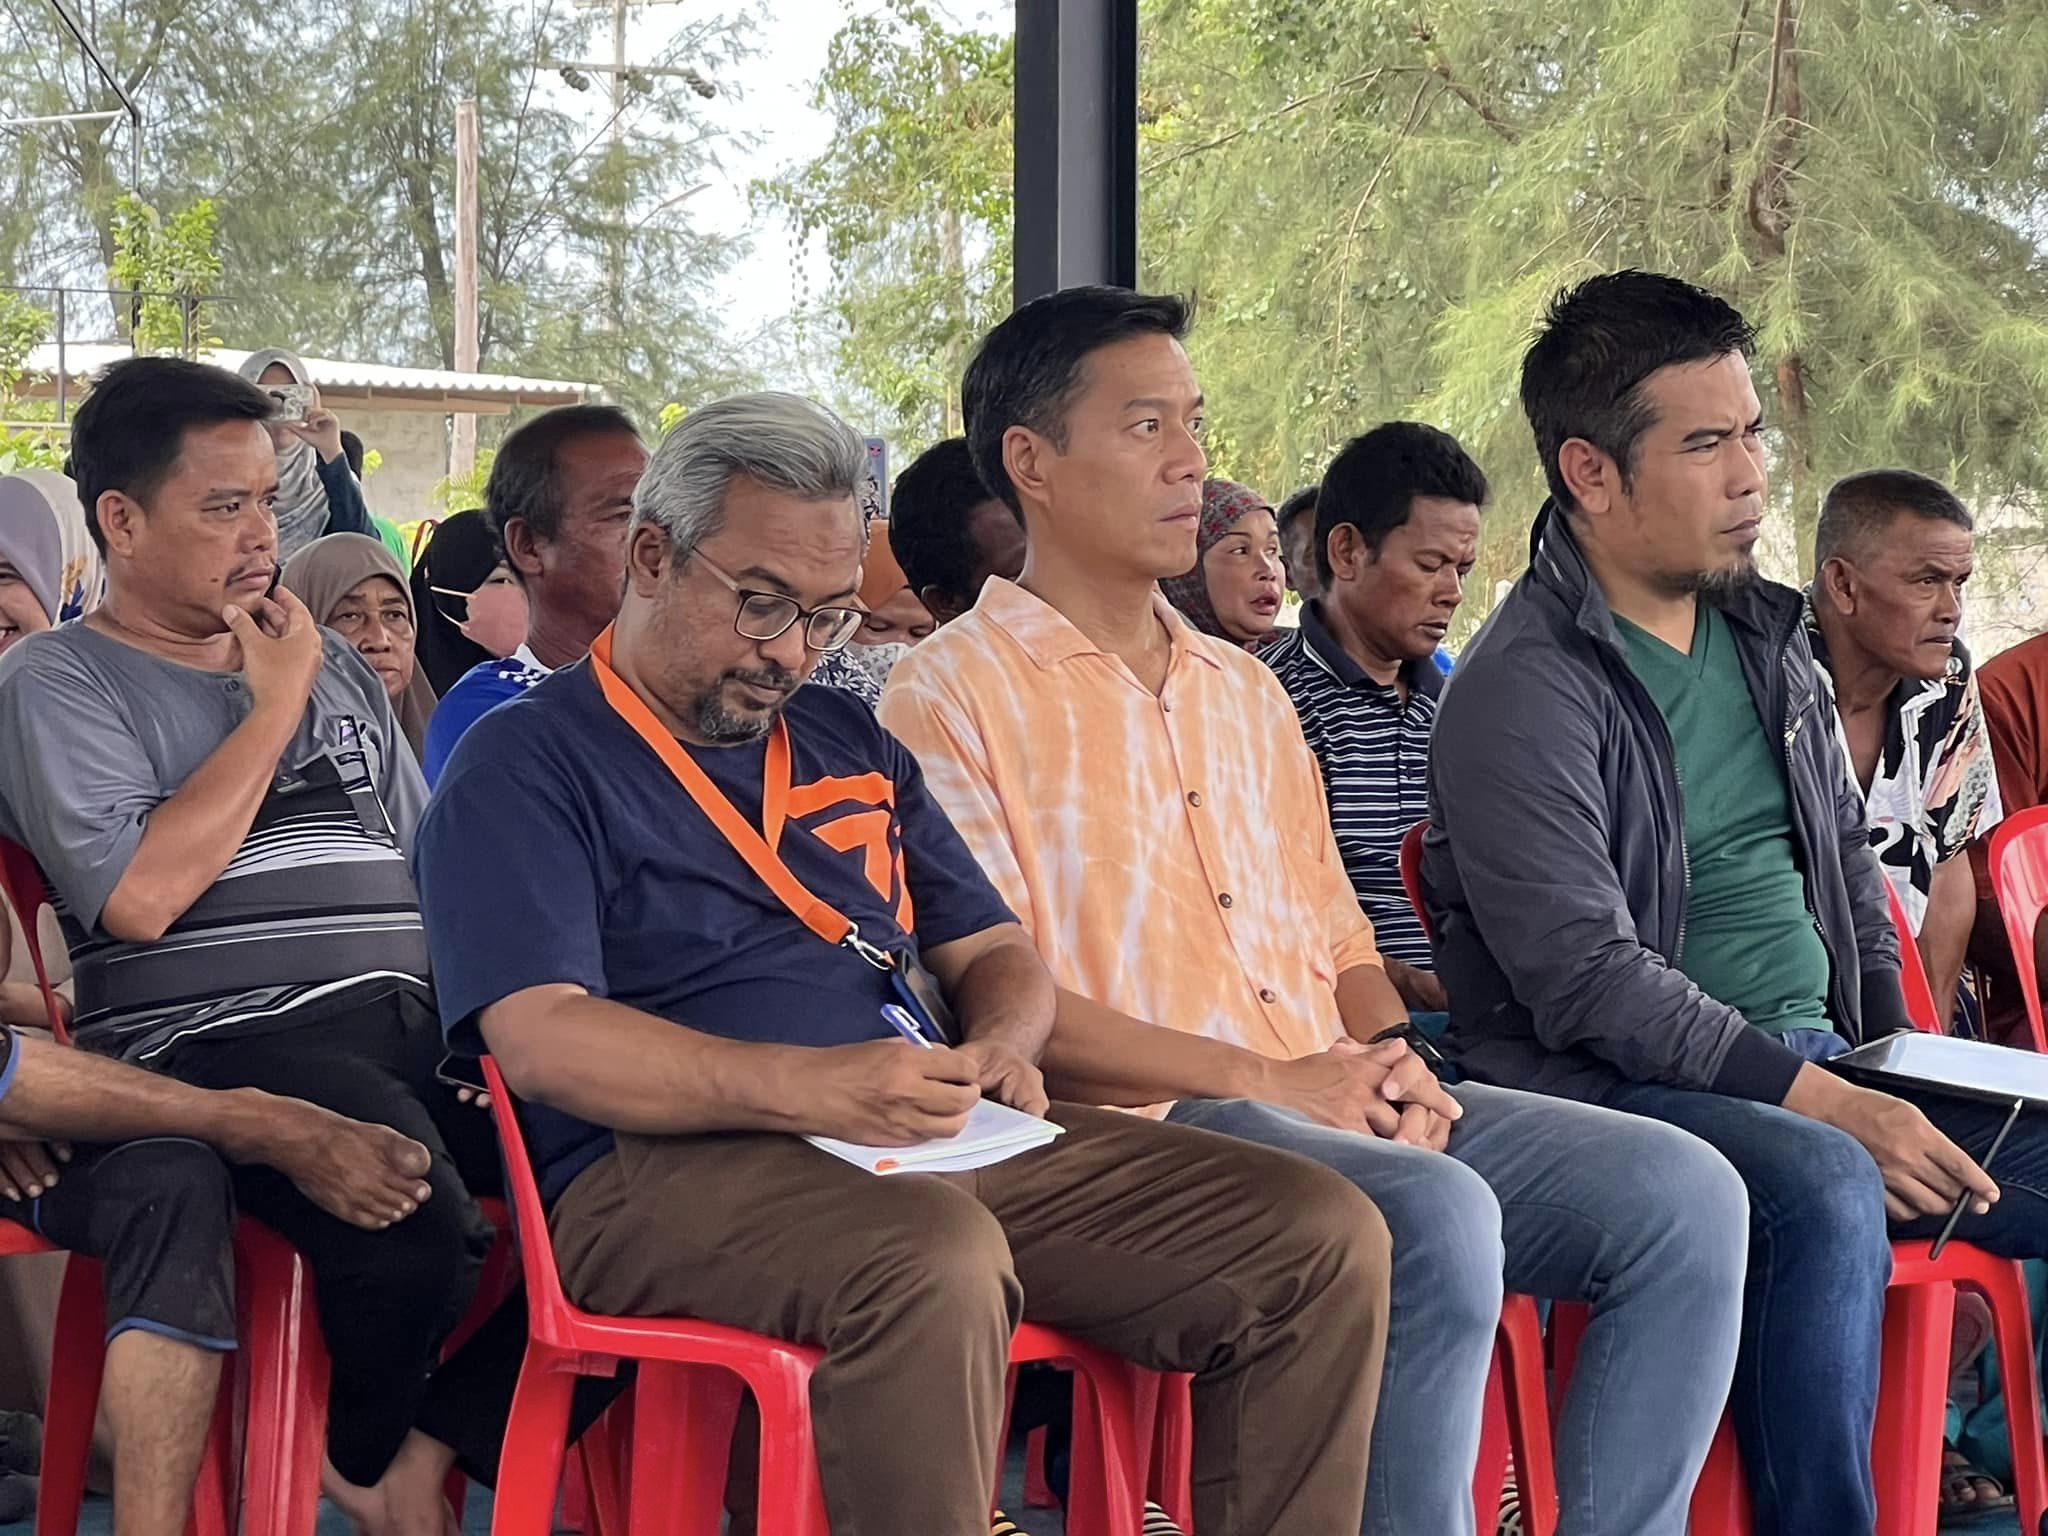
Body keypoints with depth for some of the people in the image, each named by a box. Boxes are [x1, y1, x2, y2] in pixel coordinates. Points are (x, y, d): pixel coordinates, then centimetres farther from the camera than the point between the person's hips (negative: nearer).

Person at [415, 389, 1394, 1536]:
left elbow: (994, 950, 29)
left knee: (1324, 1236, -9)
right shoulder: (526, 764, 3)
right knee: (938, 1258, -41)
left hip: (937, 1147, 7)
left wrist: (1002, 1044, 3)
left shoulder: (849, 743, 25)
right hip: (670, 1165, -7)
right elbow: (540, 1040, -11)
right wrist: (811, 1088, -22)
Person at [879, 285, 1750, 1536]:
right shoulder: (952, 696, 0)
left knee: (1685, 1193, -11)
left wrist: (1388, 1053, 3)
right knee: (1439, 1218, -34)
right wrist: (1264, 1078, -14)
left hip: (1345, 1107, 8)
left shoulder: (1244, 689, 25)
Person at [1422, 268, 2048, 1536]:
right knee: (1825, 1186, -36)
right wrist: (1818, 1100, -23)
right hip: (1612, 1086, -8)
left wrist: (1895, 1049, 10)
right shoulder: (1521, 692, -11)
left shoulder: (1765, 636, 15)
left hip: (1821, 1063, 8)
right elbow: (1586, 979, -18)